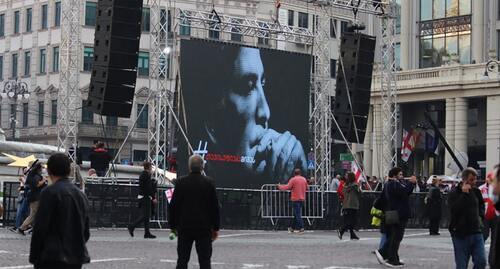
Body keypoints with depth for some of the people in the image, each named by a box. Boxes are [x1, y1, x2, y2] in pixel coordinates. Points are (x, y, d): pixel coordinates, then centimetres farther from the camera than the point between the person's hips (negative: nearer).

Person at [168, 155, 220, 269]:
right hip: (204, 228, -1)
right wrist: (216, 228, 5)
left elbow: (173, 206, -1)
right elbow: (215, 207, -3)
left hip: (184, 227, 1)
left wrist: (173, 225, 10)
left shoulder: (181, 182, -4)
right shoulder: (209, 182, -6)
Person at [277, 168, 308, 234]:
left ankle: (301, 228, -11)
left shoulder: (293, 179, -9)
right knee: (296, 214, 14)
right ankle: (292, 228, 22)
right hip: (302, 199, 6)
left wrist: (280, 186, -1)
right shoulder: (304, 179, 9)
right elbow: (306, 188, 17)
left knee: (297, 214, -6)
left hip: (295, 199, -6)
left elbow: (287, 187, -14)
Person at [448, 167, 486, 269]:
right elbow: (454, 209, -24)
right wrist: (464, 194, -23)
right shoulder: (454, 193, -7)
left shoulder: (476, 191, 8)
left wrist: (480, 216, 9)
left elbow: (481, 205, 27)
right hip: (460, 235, -4)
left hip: (476, 232, 4)